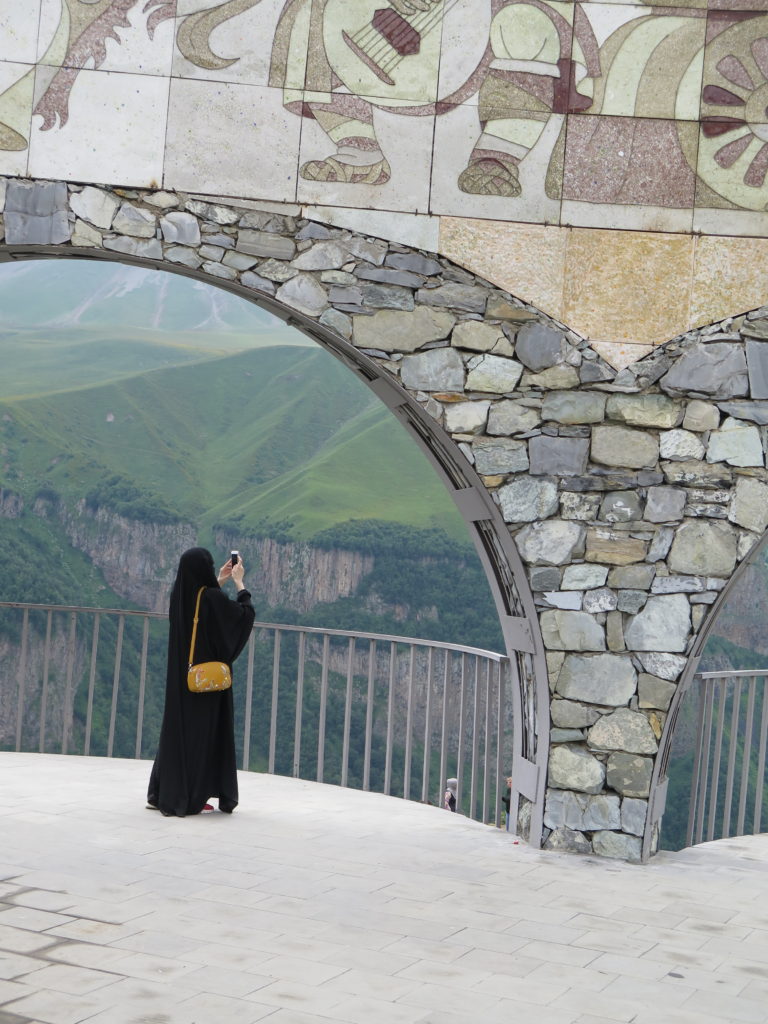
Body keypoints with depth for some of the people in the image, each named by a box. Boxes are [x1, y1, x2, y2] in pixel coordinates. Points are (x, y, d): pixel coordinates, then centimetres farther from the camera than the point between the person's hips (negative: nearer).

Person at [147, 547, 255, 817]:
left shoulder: (178, 595, 1)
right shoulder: (212, 597, -19)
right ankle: (191, 799, 5)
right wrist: (239, 582, 4)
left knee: (176, 728, 14)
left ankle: (161, 793, 16)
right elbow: (246, 613, -7)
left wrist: (219, 581, 24)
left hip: (181, 678, 6)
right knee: (202, 732, 1)